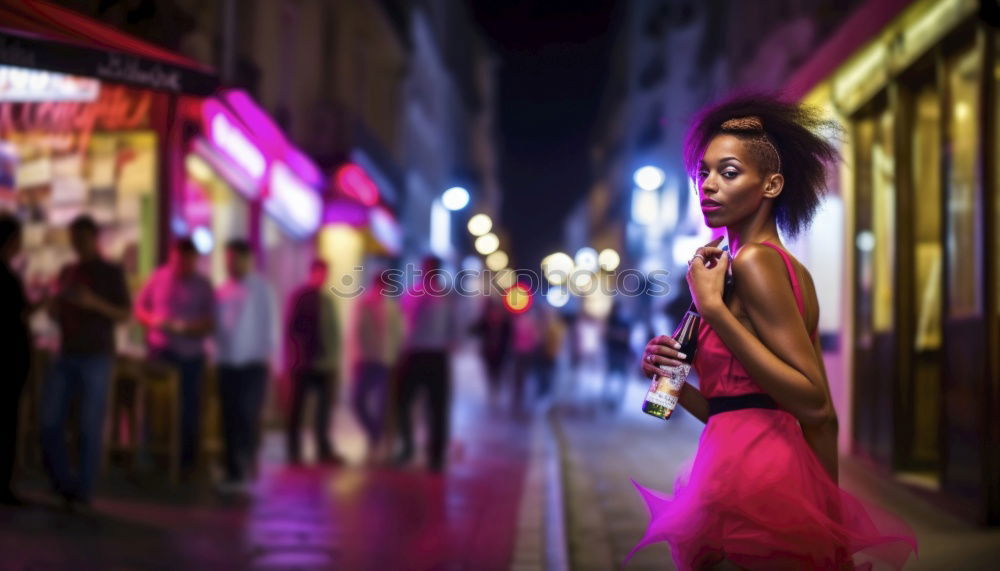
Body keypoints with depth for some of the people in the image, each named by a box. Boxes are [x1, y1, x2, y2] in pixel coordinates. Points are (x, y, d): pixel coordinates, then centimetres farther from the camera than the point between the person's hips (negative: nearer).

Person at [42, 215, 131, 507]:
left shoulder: (111, 272, 2)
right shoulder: (66, 272, 16)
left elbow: (125, 314, -2)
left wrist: (94, 303, -17)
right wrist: (53, 307, -1)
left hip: (97, 357, -5)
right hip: (66, 355, 5)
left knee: (90, 426, -5)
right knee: (50, 420, -1)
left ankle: (84, 489, 2)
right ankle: (62, 482, 13)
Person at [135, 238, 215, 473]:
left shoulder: (203, 286, 3)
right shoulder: (158, 278, 6)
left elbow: (210, 324, 1)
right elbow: (139, 309, 11)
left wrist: (190, 327, -19)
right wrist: (153, 320, -10)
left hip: (191, 355, -1)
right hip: (159, 352, 1)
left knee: (188, 409, 0)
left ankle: (185, 462, 8)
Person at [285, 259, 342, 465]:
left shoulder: (326, 300, 16)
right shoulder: (300, 296, -3)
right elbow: (291, 329, -10)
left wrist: (334, 361, 10)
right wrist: (295, 359, -17)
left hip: (324, 365, 6)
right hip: (303, 364, -6)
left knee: (324, 409, 9)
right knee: (298, 409, 0)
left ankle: (324, 451, 16)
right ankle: (294, 453, 4)